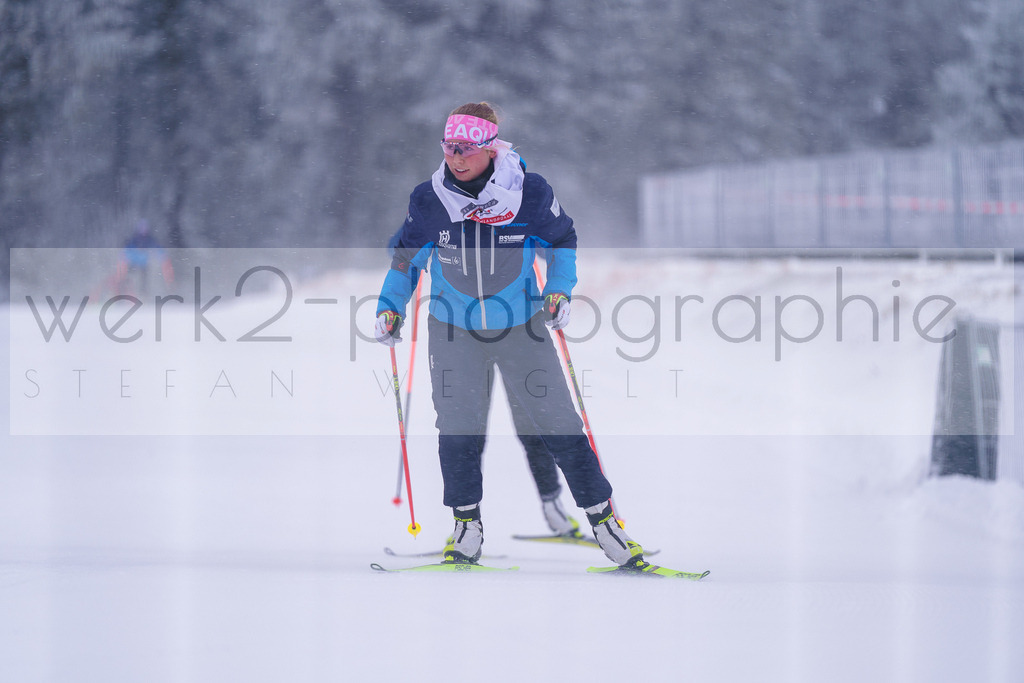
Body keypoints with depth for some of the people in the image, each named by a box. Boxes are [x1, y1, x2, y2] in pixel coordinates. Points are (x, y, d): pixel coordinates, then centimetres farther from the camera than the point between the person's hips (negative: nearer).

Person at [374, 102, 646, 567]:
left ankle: (603, 518, 7)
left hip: (521, 326, -1)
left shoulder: (529, 193, -13)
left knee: (558, 424, -2)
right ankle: (467, 525, 14)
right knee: (457, 431, -3)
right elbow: (408, 255, 9)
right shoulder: (430, 199, -8)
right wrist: (390, 305, 2)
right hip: (453, 331, 1)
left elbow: (562, 239, 5)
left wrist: (560, 289, -7)